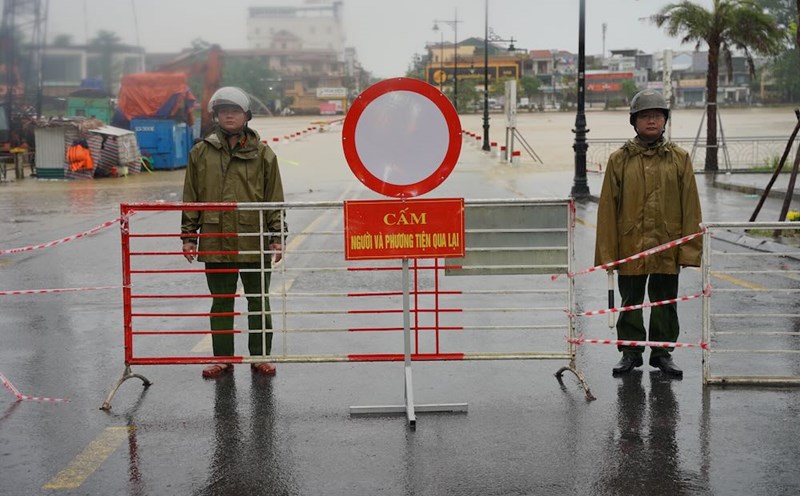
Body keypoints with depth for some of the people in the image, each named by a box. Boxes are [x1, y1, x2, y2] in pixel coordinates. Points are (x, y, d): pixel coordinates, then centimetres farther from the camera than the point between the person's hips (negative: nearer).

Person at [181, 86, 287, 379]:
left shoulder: (262, 154, 2)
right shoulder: (201, 153, 5)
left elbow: (275, 199, 3)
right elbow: (191, 199, 8)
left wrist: (277, 237, -2)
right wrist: (188, 236, 5)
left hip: (255, 243, -1)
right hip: (215, 243, 1)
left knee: (259, 302, 9)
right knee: (221, 303, 10)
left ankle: (260, 356, 22)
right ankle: (223, 358, 21)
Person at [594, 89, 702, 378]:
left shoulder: (679, 159, 2)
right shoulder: (619, 160, -1)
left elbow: (690, 207, 1)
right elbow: (607, 209, -2)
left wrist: (689, 249, -5)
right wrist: (607, 253, -5)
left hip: (667, 249, 1)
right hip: (630, 248, 0)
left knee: (665, 303, 12)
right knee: (630, 303, 11)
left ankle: (662, 352, 26)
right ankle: (630, 352, 25)